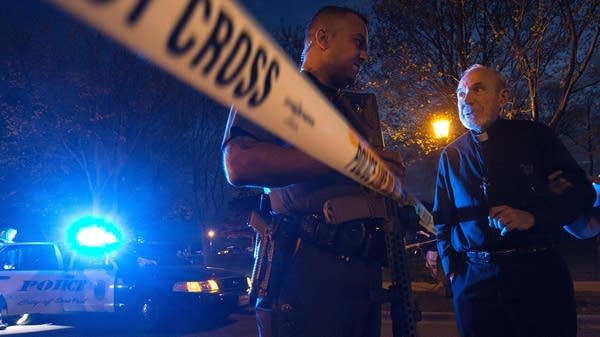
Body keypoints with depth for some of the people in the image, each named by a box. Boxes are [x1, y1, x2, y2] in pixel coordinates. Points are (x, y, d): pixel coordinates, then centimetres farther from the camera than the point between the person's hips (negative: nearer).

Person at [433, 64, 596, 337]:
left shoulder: (534, 137, 4)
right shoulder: (451, 156, 11)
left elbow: (581, 191, 3)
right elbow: (442, 219, 17)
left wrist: (532, 217, -13)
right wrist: (451, 267, 4)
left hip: (538, 272, -2)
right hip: (473, 279, 2)